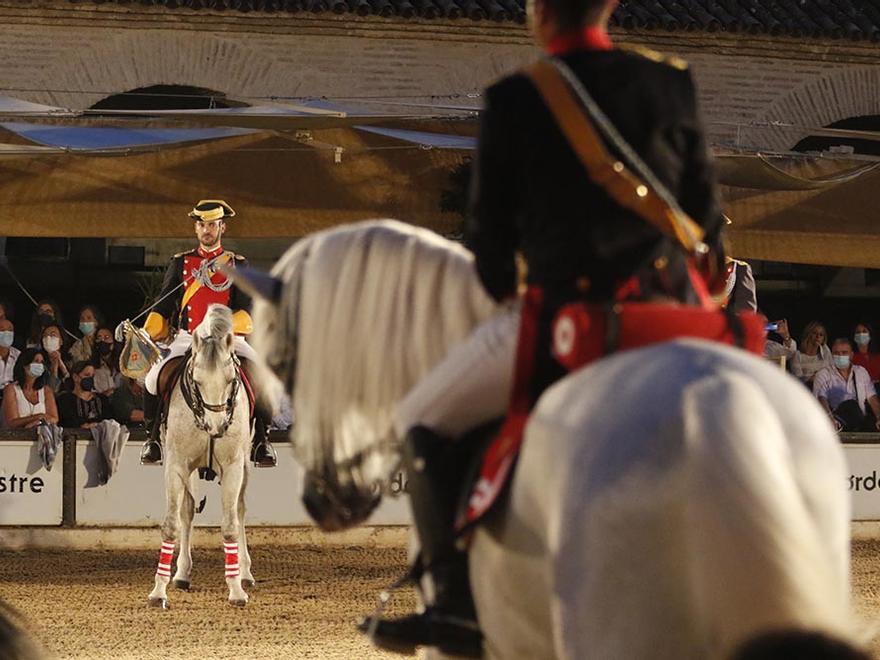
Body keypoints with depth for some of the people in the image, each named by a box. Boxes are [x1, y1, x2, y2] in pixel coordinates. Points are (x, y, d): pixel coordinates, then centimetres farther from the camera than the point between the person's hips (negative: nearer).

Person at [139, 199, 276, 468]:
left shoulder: (238, 265, 10)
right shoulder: (180, 263, 13)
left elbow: (245, 307, -1)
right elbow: (163, 307, 12)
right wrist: (146, 336, -5)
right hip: (187, 340, 1)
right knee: (154, 378, -24)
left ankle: (261, 439, -10)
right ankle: (153, 435, -2)